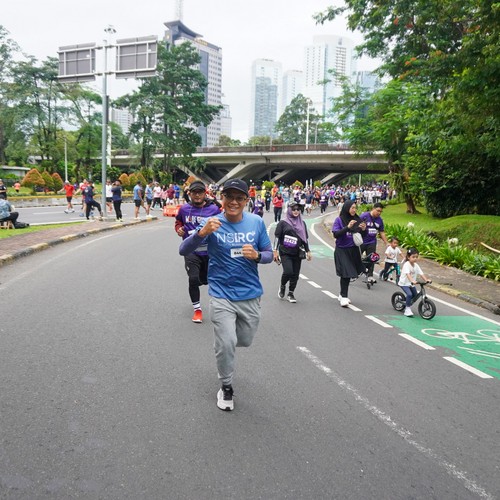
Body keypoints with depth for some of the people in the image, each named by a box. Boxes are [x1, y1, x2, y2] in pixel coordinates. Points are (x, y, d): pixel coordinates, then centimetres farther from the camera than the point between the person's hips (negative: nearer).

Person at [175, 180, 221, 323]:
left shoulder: (214, 209, -8)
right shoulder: (184, 209, 1)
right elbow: (178, 220, 21)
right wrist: (178, 228, 1)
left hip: (209, 251, 0)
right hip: (191, 251, 0)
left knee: (205, 280, 14)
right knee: (193, 279, -13)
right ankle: (197, 309, 6)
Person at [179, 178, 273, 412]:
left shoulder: (256, 222, -4)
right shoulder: (212, 224, -10)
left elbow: (269, 254, 5)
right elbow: (183, 250, -17)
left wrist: (256, 255, -19)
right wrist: (202, 233, -36)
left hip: (251, 295, 3)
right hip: (222, 295, -3)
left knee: (245, 340, 19)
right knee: (226, 344, -5)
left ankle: (222, 339, 54)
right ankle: (226, 387, 22)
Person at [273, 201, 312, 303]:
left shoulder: (302, 223, 11)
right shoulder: (283, 222, -1)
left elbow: (305, 238, 16)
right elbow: (277, 237, -1)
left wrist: (308, 251, 12)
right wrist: (276, 251, -6)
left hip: (297, 253, 4)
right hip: (285, 253, -4)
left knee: (295, 274, 2)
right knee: (288, 272, -17)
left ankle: (291, 293, 17)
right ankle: (282, 286, 13)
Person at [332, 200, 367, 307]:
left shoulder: (357, 219, 2)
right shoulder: (339, 220, -7)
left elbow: (362, 235, 10)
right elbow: (336, 234, -16)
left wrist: (363, 229, -12)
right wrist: (347, 227, -26)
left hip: (353, 250, 4)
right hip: (342, 250, -4)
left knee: (350, 273, 9)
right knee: (345, 273, -9)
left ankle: (343, 295, 24)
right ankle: (344, 297, -2)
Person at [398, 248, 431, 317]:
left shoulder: (416, 265, 0)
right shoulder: (406, 264, -22)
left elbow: (421, 274, -6)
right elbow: (407, 274, -37)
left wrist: (426, 280, -22)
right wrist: (412, 281, -52)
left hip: (411, 284, 8)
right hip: (404, 283, -8)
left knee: (415, 295, 9)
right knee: (409, 294, -25)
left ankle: (408, 307, 34)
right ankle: (407, 309, -11)